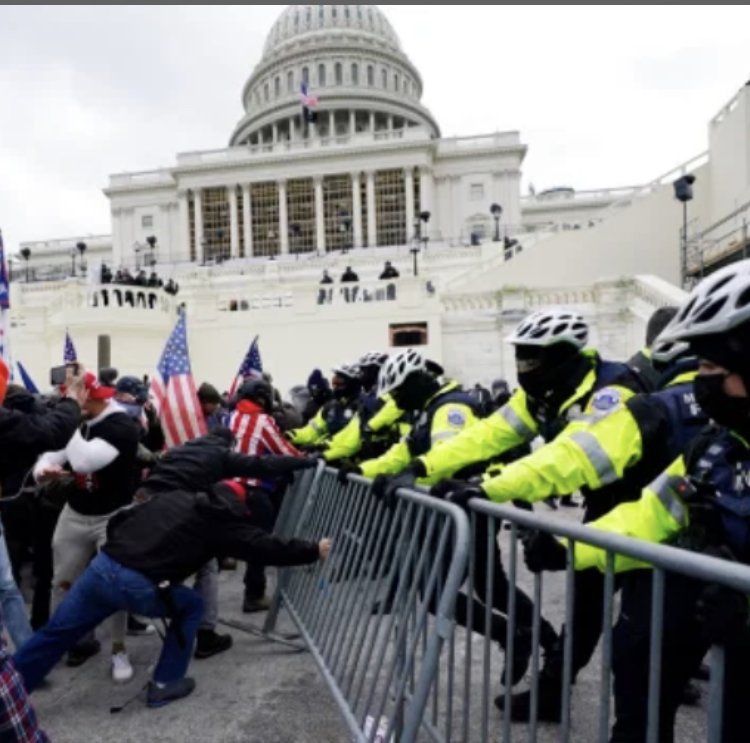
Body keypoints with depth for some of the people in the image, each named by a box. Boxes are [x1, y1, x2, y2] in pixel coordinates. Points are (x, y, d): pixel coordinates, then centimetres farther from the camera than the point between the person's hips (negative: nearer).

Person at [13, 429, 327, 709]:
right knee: (191, 606, 20)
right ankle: (164, 685, 26)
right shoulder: (224, 521, 5)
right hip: (138, 587, -5)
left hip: (102, 566, 5)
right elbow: (268, 548, 8)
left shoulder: (171, 496, 19)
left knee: (56, 634, 20)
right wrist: (314, 551, 17)